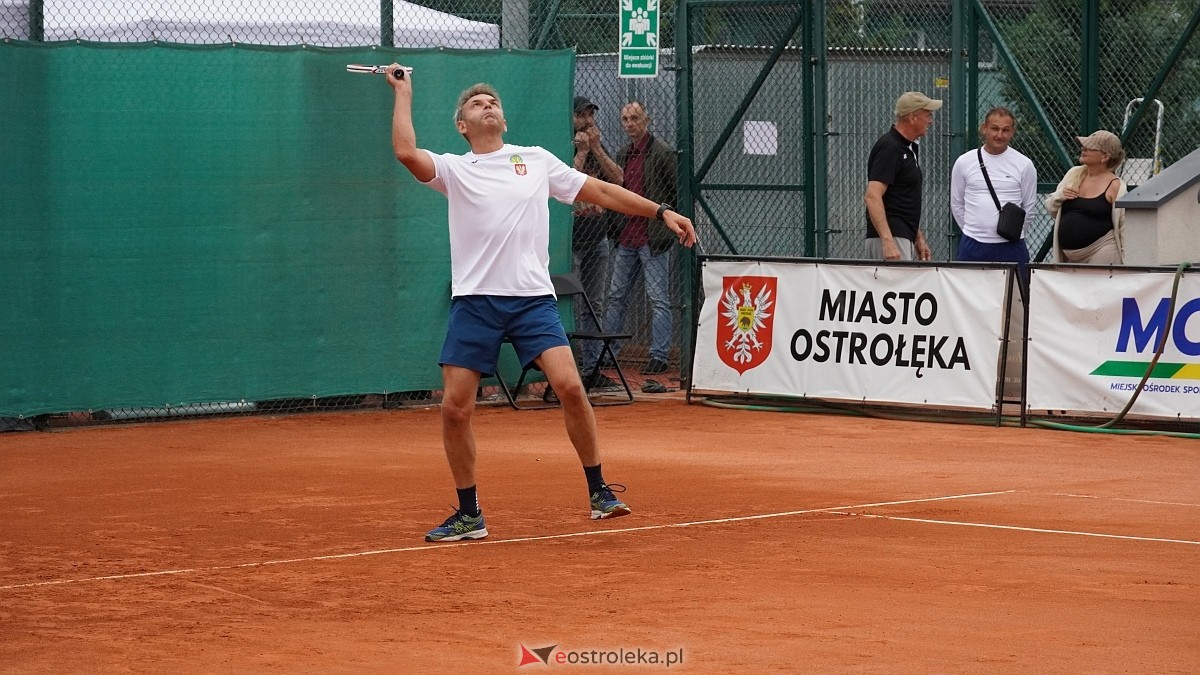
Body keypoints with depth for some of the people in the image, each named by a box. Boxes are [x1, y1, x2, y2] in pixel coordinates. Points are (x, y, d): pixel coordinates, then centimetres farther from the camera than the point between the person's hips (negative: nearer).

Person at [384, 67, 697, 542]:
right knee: (454, 408, -4)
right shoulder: (453, 169, 10)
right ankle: (468, 515, 11)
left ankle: (599, 491, -2)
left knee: (569, 384, -17)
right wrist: (404, 92, 1)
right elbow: (406, 152, -10)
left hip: (532, 298, 0)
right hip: (474, 302, 0)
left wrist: (662, 212, 13)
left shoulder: (537, 160, 15)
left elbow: (601, 192, 18)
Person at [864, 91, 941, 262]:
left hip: (904, 238, 10)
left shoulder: (910, 148, 18)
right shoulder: (889, 147, -13)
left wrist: (919, 238, 23)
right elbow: (872, 196, -23)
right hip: (890, 239, -10)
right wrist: (888, 241, -30)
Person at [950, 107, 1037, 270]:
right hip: (973, 247, 1)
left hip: (1011, 248, -1)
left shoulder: (1024, 165, 2)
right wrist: (974, 229, 11)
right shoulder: (964, 162, 4)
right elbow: (956, 204, 13)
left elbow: (1029, 207, 10)